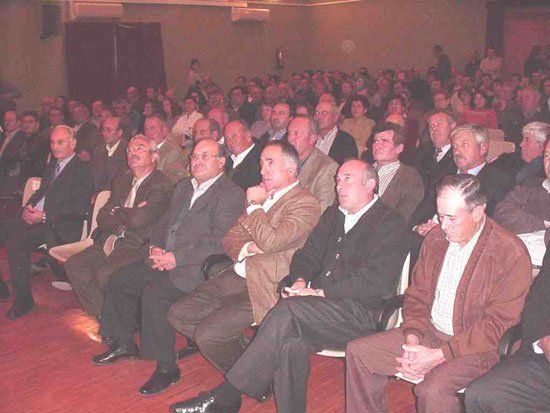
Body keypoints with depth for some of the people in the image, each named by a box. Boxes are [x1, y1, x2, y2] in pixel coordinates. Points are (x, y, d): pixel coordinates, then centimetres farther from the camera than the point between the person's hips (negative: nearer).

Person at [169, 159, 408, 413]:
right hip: (320, 306, 6)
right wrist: (300, 281, -3)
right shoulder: (333, 214, 23)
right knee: (292, 341, -29)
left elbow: (377, 280, -12)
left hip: (360, 313, -6)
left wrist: (321, 292, -15)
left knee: (289, 310, -30)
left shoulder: (390, 224, 0)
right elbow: (308, 253, 20)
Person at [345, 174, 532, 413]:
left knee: (433, 389, -33)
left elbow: (497, 325, -17)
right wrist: (412, 338, -10)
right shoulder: (436, 238, 3)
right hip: (428, 333, 7)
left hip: (474, 346, -6)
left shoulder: (510, 254, -16)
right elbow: (417, 296, 9)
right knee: (358, 352, -4)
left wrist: (438, 355, -21)